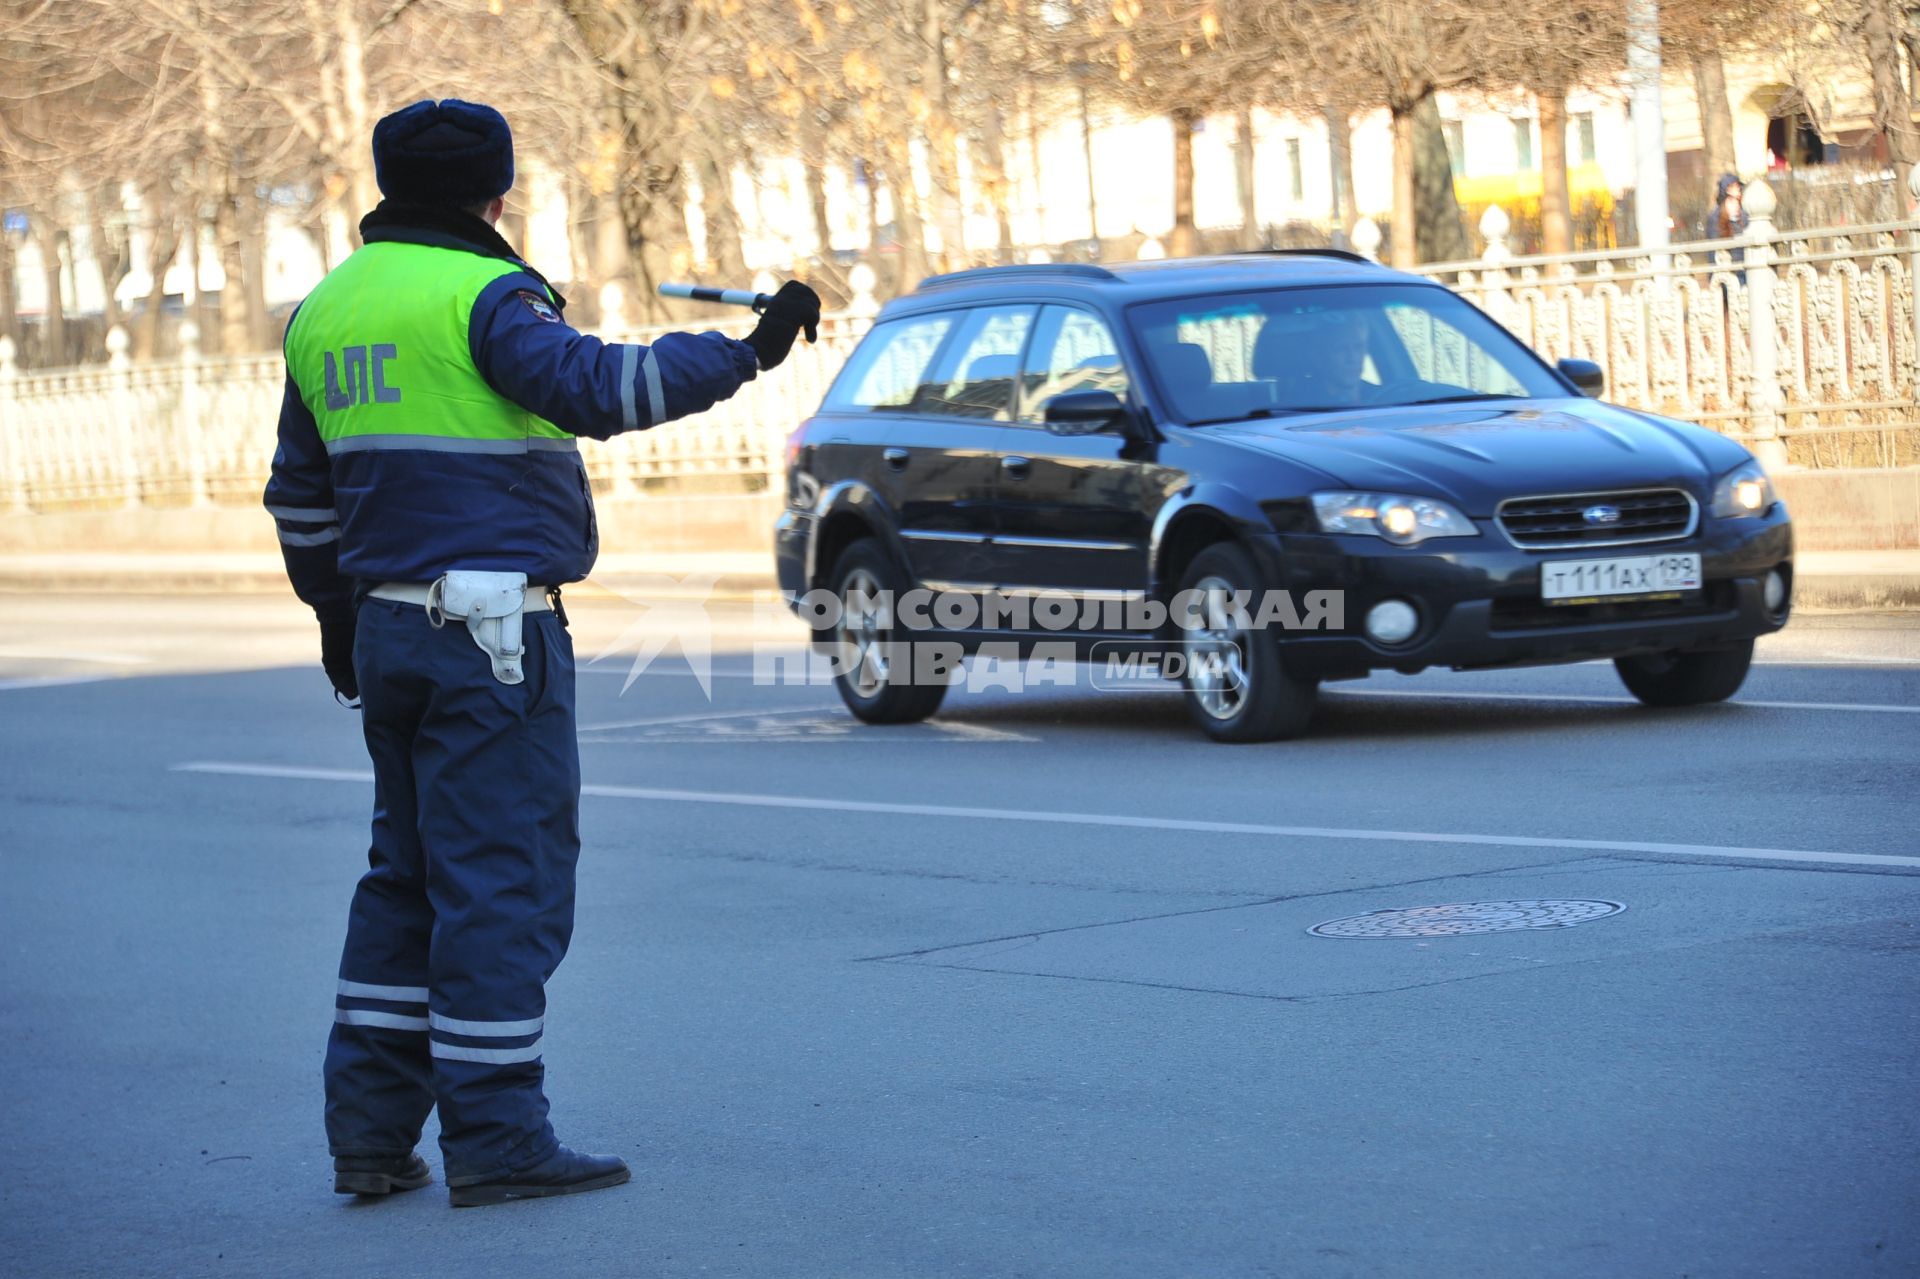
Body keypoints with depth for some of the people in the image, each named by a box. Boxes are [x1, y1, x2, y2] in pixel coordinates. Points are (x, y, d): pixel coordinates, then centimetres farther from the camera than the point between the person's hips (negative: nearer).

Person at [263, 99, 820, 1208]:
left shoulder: (329, 308, 15)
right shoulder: (481, 295, -11)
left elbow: (301, 490, 23)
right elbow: (598, 389, -28)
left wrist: (336, 610, 33)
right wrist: (747, 351, -26)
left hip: (388, 628, 8)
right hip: (491, 632, -8)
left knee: (410, 876, 16)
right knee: (503, 879, -4)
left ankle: (370, 1129, 14)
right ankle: (495, 1142, -3)